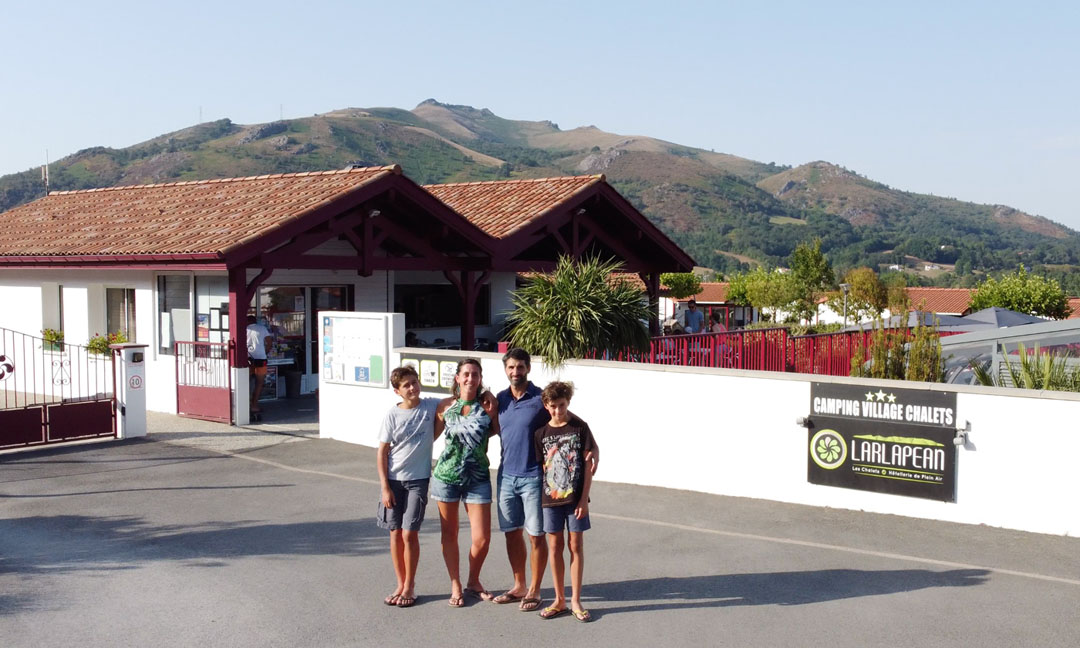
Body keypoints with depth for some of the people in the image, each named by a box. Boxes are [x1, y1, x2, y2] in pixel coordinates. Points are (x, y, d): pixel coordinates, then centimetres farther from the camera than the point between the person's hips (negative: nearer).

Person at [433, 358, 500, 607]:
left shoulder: (488, 405, -1)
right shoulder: (446, 406, -1)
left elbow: (500, 434, 7)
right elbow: (432, 435, 8)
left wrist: (492, 415, -8)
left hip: (478, 477, 0)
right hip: (446, 475, 0)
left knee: (482, 538, -1)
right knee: (449, 533, 10)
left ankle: (473, 582, 25)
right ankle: (455, 585, 27)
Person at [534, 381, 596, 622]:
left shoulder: (580, 428, -4)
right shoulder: (541, 433, 2)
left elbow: (588, 465, -3)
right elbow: (539, 467, 6)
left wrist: (584, 499, -8)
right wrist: (538, 499, -1)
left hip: (575, 498, -2)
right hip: (551, 498, 2)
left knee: (576, 546, 4)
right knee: (555, 546, 6)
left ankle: (575, 601, 12)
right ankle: (559, 600, 17)